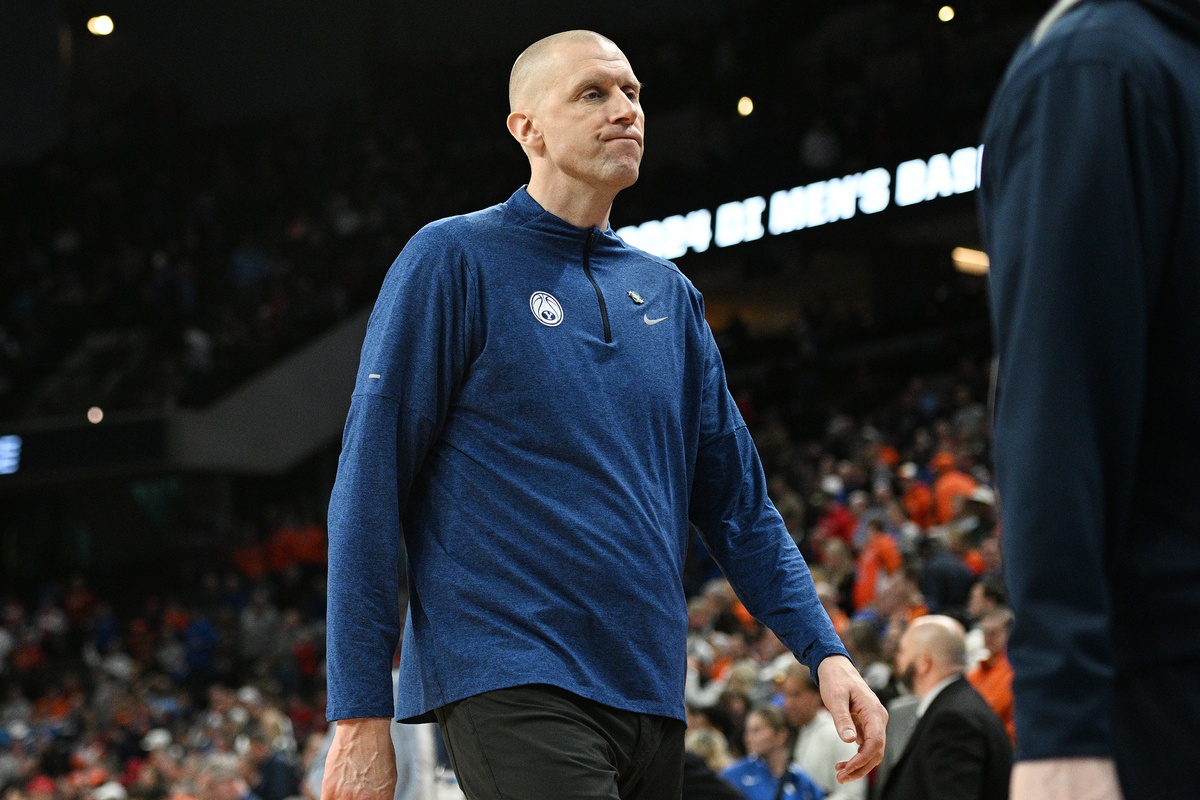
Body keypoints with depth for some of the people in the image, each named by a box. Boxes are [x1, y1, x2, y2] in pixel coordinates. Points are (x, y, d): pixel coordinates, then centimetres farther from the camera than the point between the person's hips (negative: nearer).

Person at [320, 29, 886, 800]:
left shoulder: (667, 293, 16)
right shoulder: (452, 259, -1)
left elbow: (737, 498, 18)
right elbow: (369, 488, -5)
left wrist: (825, 650, 5)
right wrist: (361, 715, -10)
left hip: (651, 699, 6)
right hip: (512, 682, -6)